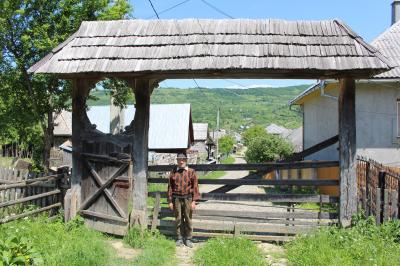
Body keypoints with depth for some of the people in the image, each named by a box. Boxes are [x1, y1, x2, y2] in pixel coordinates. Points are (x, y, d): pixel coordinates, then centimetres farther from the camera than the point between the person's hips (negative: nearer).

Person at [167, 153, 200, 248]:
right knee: (178, 219, 7)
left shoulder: (191, 172, 0)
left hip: (187, 198, -1)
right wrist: (170, 201, 3)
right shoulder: (173, 172, 4)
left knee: (188, 219, 3)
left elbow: (195, 187, -2)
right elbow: (170, 187, 6)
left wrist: (194, 201, -7)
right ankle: (179, 238, 18)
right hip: (176, 199, 1)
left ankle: (188, 239, 14)